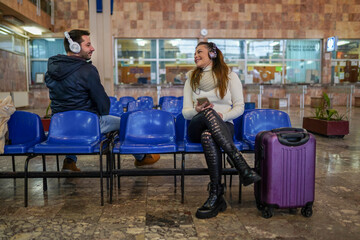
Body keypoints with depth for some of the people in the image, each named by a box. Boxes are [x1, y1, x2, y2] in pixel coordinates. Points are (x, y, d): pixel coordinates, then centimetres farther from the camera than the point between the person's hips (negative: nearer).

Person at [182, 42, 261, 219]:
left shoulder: (230, 76, 12)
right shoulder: (192, 79, 19)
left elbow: (239, 106, 6)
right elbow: (185, 112, 11)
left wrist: (223, 115, -15)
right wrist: (197, 110, -13)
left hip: (223, 126, -1)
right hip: (196, 128, 2)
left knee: (208, 136, -40)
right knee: (208, 113, -37)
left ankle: (216, 195, -37)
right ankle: (241, 165, -43)